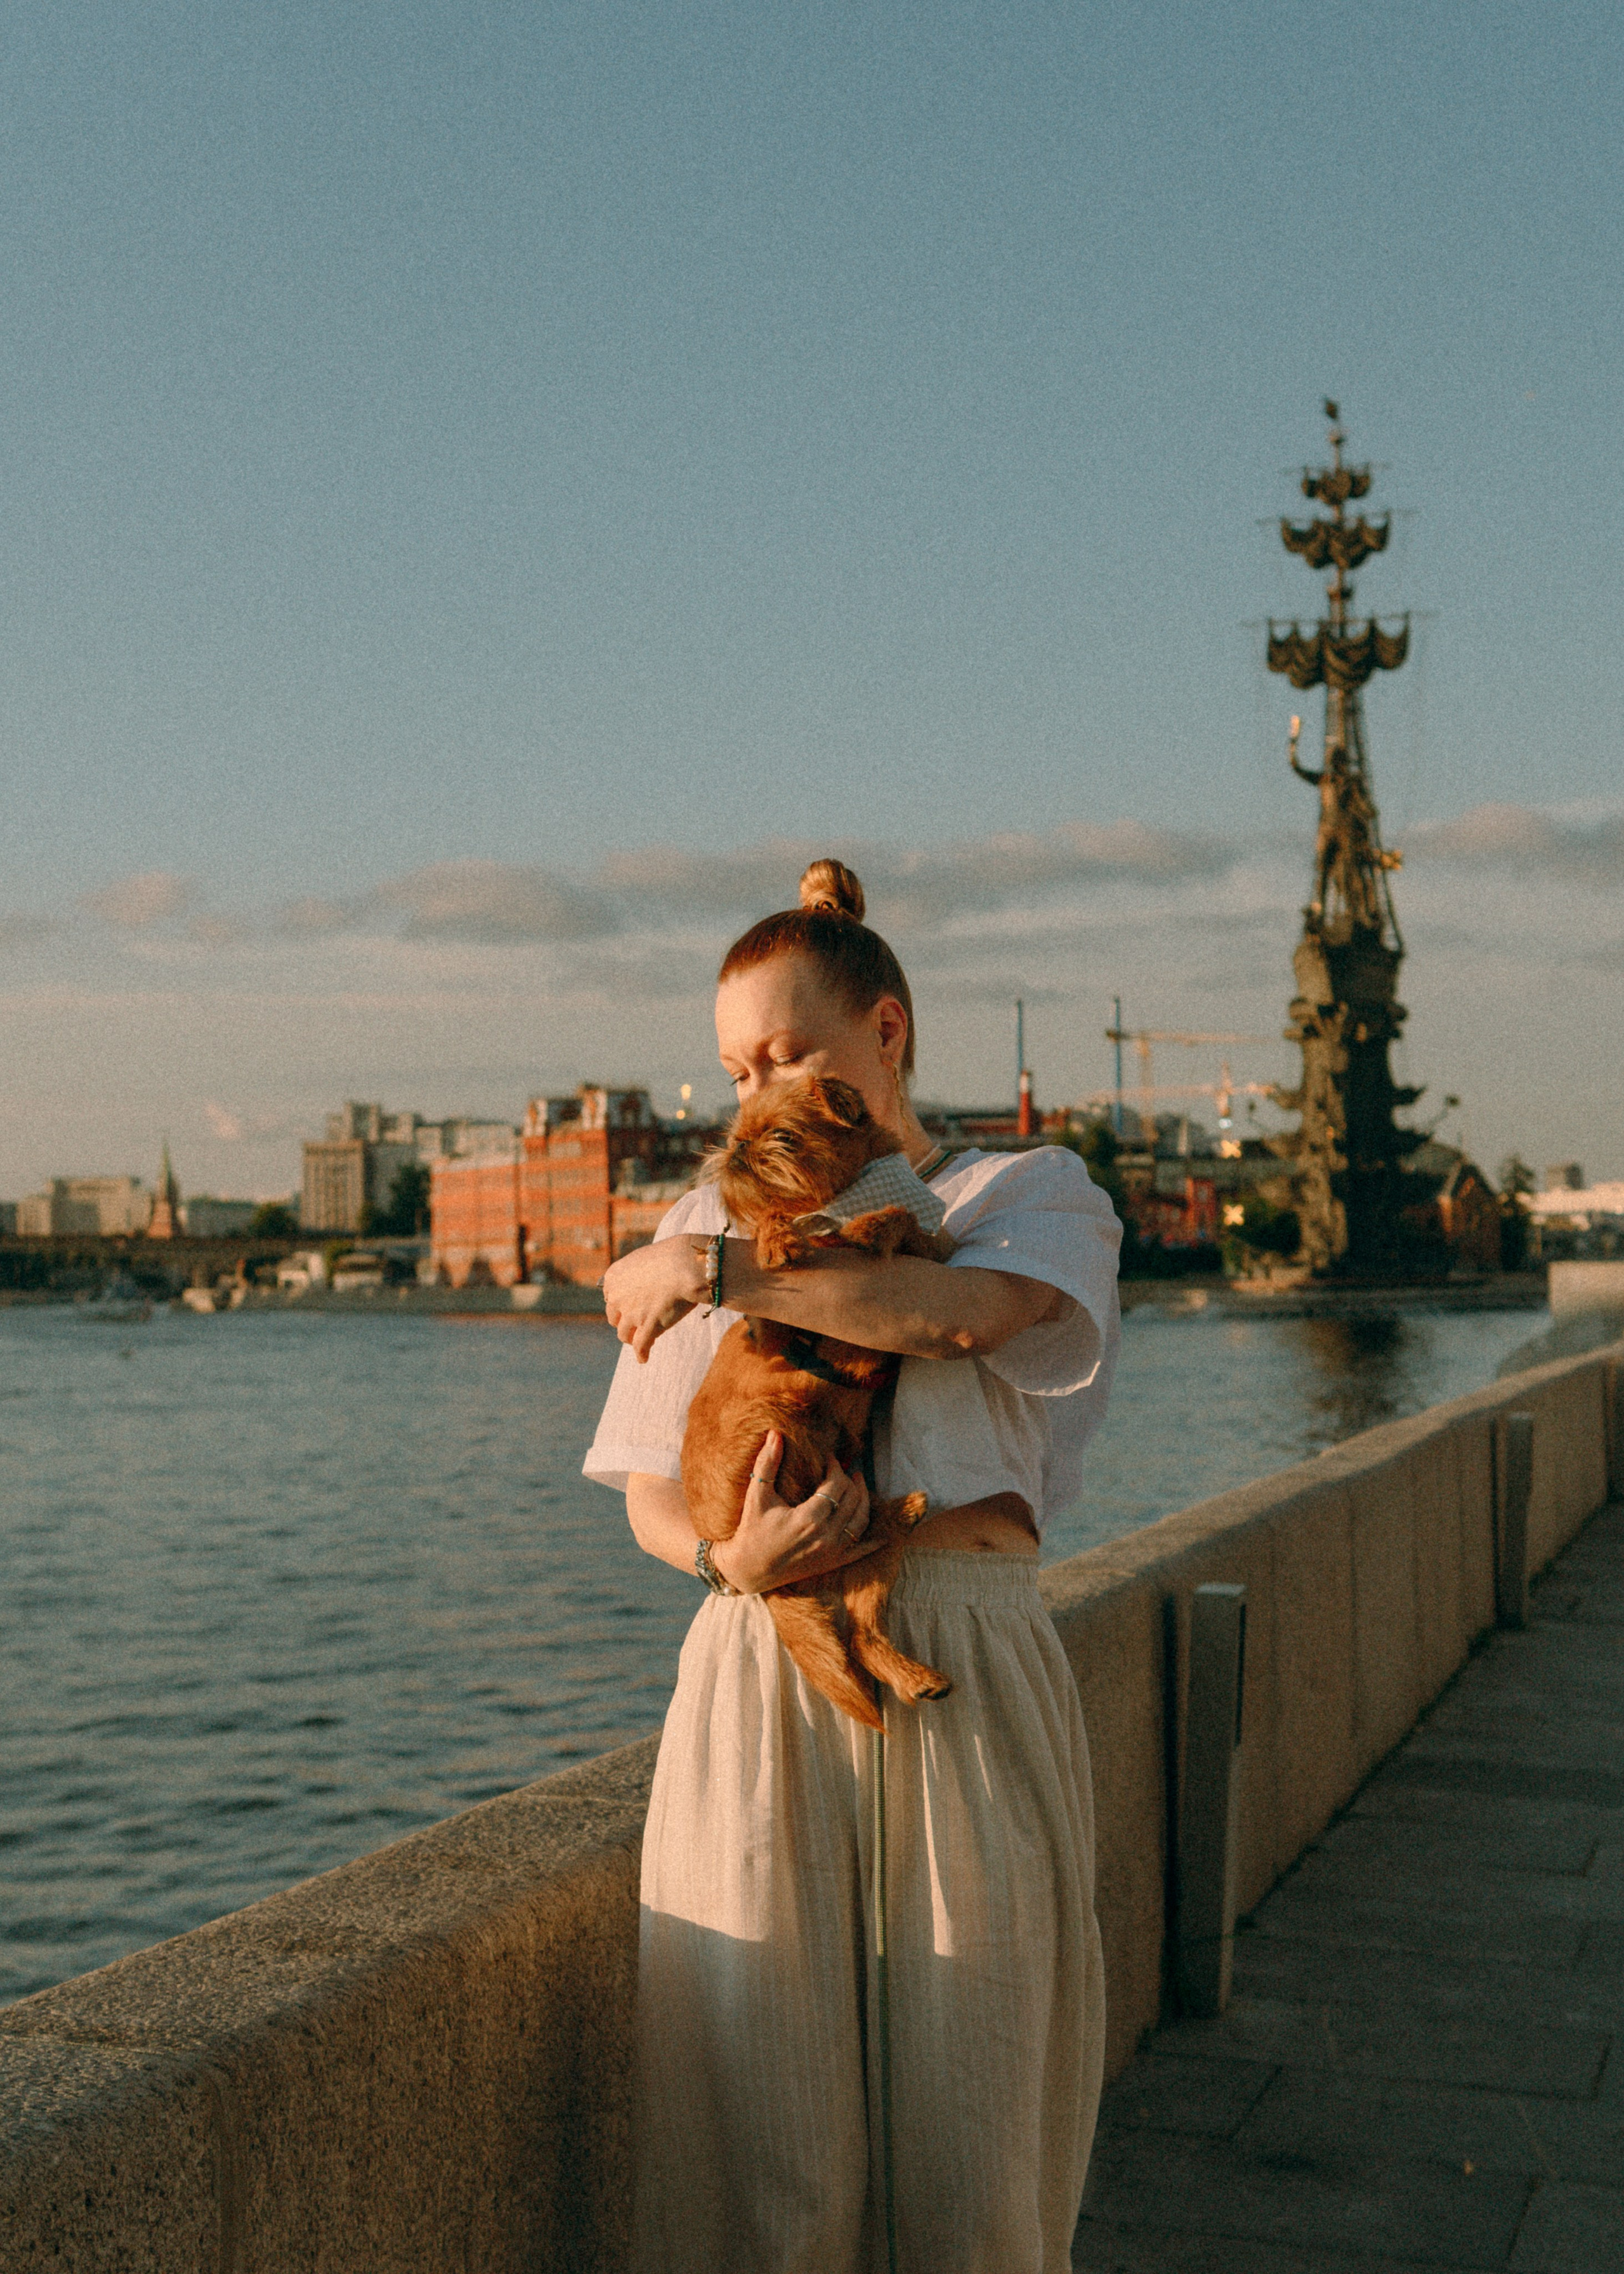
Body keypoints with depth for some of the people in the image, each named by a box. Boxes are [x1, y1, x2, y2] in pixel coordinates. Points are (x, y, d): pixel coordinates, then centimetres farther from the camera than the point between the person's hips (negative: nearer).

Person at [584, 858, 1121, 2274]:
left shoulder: (1040, 1198, 9)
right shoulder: (716, 1219, 15)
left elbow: (959, 1311, -16)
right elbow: (651, 1499, 12)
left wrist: (714, 1273, -10)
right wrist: (730, 1558, -11)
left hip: (970, 1688, -1)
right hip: (763, 1686, 2)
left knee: (970, 2098, 3)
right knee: (765, 2141, 1)